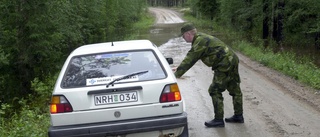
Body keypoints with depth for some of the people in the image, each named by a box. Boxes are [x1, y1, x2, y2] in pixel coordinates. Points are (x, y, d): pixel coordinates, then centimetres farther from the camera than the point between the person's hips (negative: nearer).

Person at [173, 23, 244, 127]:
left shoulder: (200, 42, -17)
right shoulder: (201, 38, 15)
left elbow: (190, 60, -19)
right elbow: (190, 57, 21)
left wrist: (177, 74, -16)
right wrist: (179, 68, 17)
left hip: (225, 65, -11)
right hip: (232, 61, 11)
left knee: (215, 91, -4)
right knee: (235, 90, 16)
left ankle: (218, 120, 0)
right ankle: (238, 116, 27)